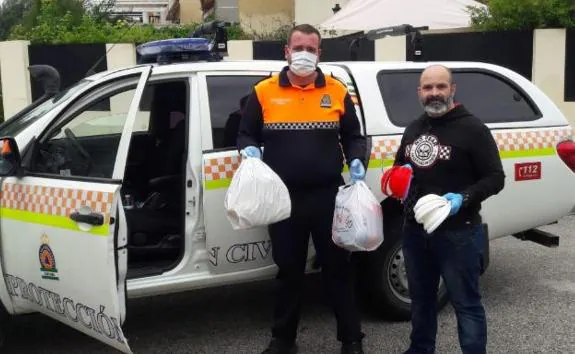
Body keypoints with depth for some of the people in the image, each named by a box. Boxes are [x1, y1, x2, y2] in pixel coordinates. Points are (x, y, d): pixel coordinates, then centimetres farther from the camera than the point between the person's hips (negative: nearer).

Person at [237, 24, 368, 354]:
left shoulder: (337, 92, 4)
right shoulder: (264, 91, 2)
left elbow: (354, 137, 12)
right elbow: (246, 134, 10)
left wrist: (357, 162, -6)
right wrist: (250, 151, -12)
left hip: (329, 195, 0)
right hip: (284, 197, 0)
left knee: (338, 268, 8)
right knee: (289, 270, 13)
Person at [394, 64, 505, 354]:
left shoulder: (472, 129, -10)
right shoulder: (413, 129, 11)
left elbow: (495, 178, -10)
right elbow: (400, 165, 25)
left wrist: (464, 198, -26)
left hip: (458, 233, -7)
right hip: (414, 229, 7)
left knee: (466, 303, 2)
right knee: (420, 298, 21)